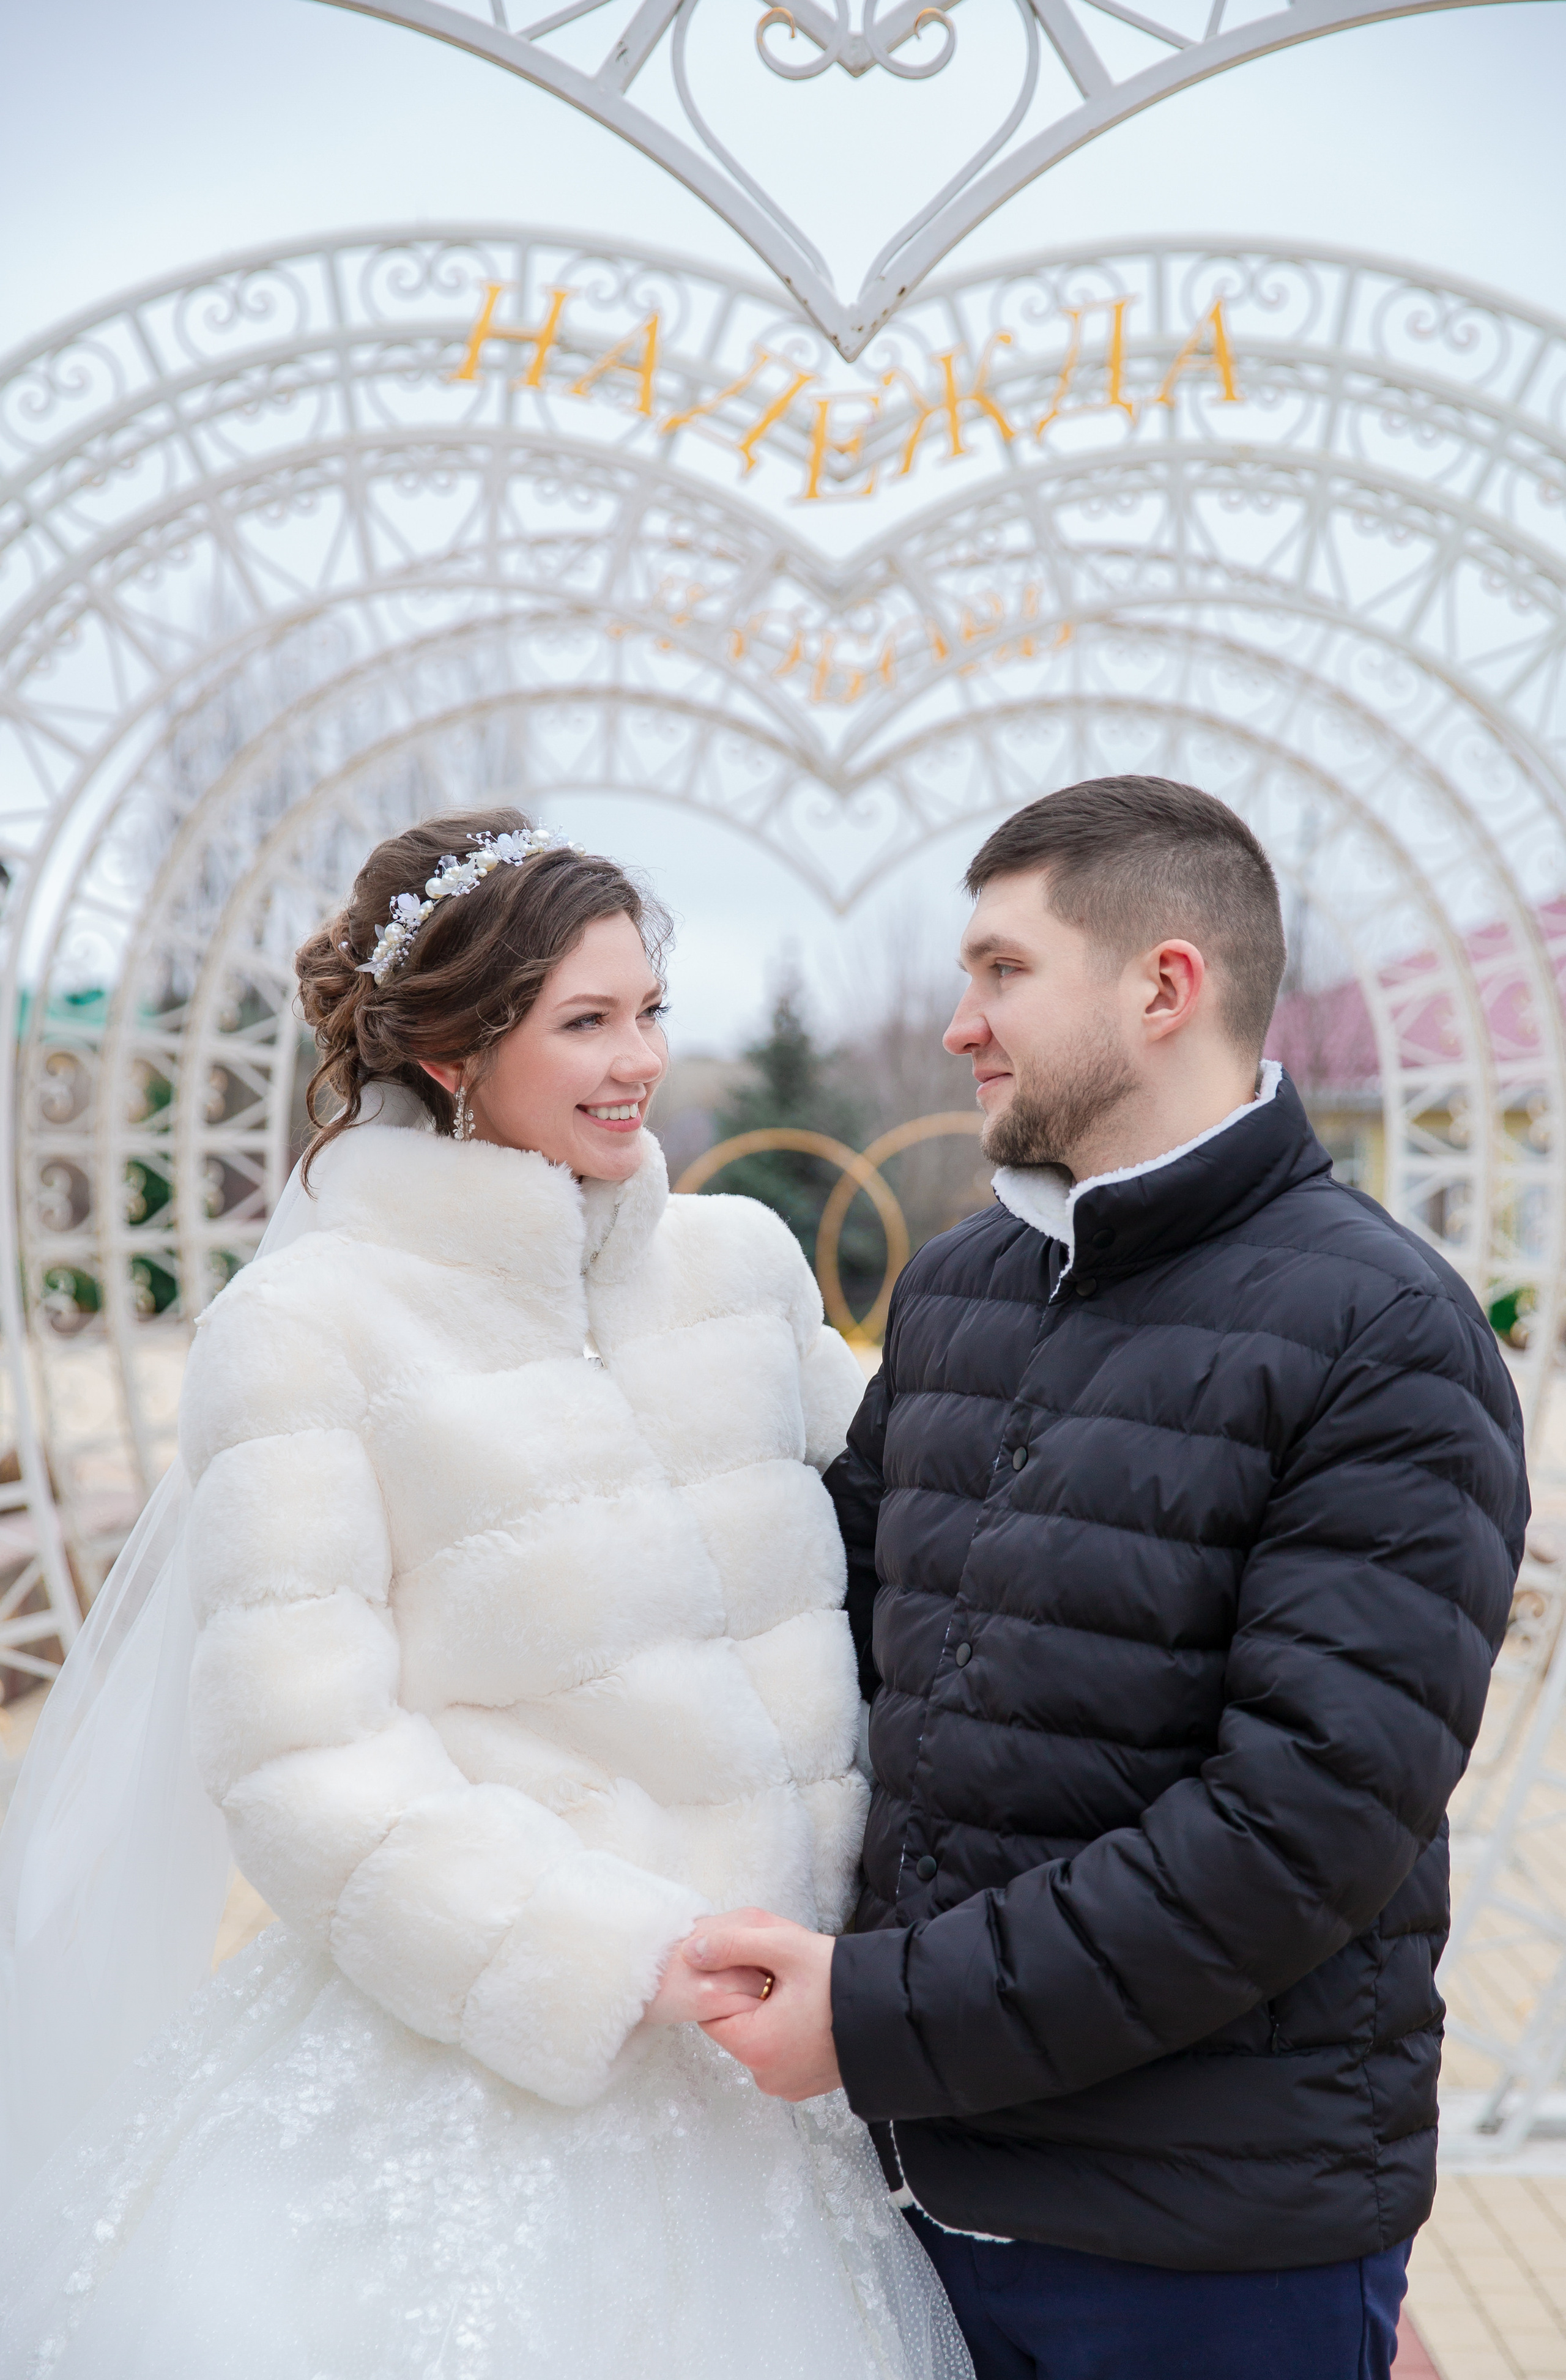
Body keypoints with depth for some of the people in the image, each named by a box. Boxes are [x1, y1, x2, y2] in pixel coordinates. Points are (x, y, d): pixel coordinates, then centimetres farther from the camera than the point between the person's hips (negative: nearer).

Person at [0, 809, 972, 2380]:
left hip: (758, 2020, 5)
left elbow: (868, 1490, 11)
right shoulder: (306, 1324, -12)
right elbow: (301, 1754, -14)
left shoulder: (741, 1257, 2)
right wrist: (607, 1963, -17)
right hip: (477, 2052, -4)